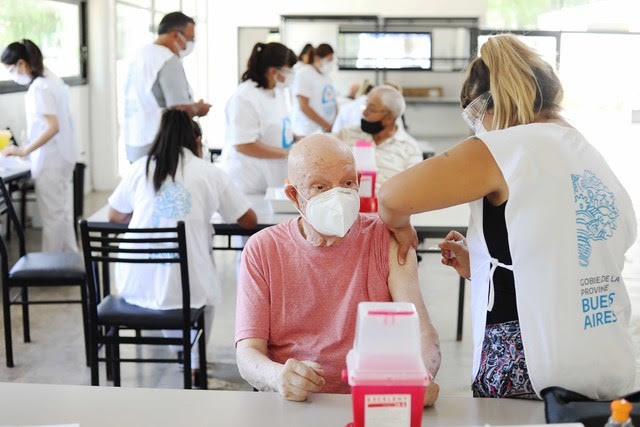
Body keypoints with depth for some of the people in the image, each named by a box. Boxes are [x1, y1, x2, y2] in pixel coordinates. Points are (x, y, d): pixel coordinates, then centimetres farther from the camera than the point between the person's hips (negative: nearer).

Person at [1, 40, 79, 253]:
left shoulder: (39, 88, -19)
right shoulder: (51, 79, 9)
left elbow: (53, 127, -26)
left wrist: (24, 150, -22)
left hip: (50, 161, -10)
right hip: (63, 156, 10)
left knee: (52, 217, 0)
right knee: (63, 212, 18)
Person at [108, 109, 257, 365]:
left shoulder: (140, 168, 6)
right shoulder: (209, 173, 1)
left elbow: (115, 217, 18)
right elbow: (249, 221, 9)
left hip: (135, 286, 2)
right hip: (184, 287, -2)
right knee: (207, 291, 34)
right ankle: (194, 362, 36)